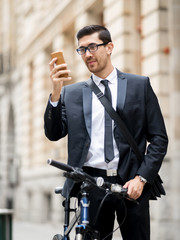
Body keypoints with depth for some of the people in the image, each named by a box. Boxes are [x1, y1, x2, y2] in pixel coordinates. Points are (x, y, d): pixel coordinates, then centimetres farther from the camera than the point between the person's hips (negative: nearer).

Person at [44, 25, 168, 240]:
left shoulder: (140, 85, 6)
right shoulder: (71, 93, 11)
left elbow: (159, 138, 3)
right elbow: (54, 134, 2)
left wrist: (141, 178, -8)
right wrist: (56, 93, -10)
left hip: (131, 183, -1)